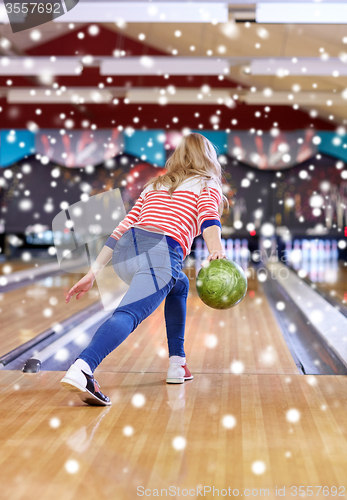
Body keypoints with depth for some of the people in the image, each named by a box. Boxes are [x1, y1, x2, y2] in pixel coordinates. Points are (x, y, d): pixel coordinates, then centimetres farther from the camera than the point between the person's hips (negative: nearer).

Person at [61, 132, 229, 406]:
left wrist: (94, 272, 22)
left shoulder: (153, 186, 33)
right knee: (129, 314, -22)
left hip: (124, 252, 6)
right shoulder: (207, 186, 18)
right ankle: (81, 370, -48)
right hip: (161, 252, -6)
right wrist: (216, 252, -25)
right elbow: (208, 218, -7)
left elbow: (121, 231, 25)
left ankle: (177, 364, 26)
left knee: (179, 285, 31)